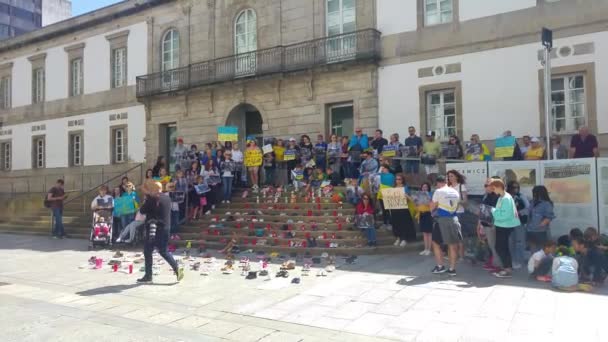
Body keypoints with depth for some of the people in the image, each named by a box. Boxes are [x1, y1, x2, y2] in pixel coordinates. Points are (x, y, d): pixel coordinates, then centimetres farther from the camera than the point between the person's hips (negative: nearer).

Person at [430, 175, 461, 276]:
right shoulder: (455, 192, 11)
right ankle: (452, 269, 13)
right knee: (453, 245, 9)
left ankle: (440, 266, 9)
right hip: (454, 219, 6)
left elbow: (432, 207, -4)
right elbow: (456, 207, 18)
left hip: (442, 220, -6)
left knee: (436, 243, 9)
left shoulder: (438, 192, -7)